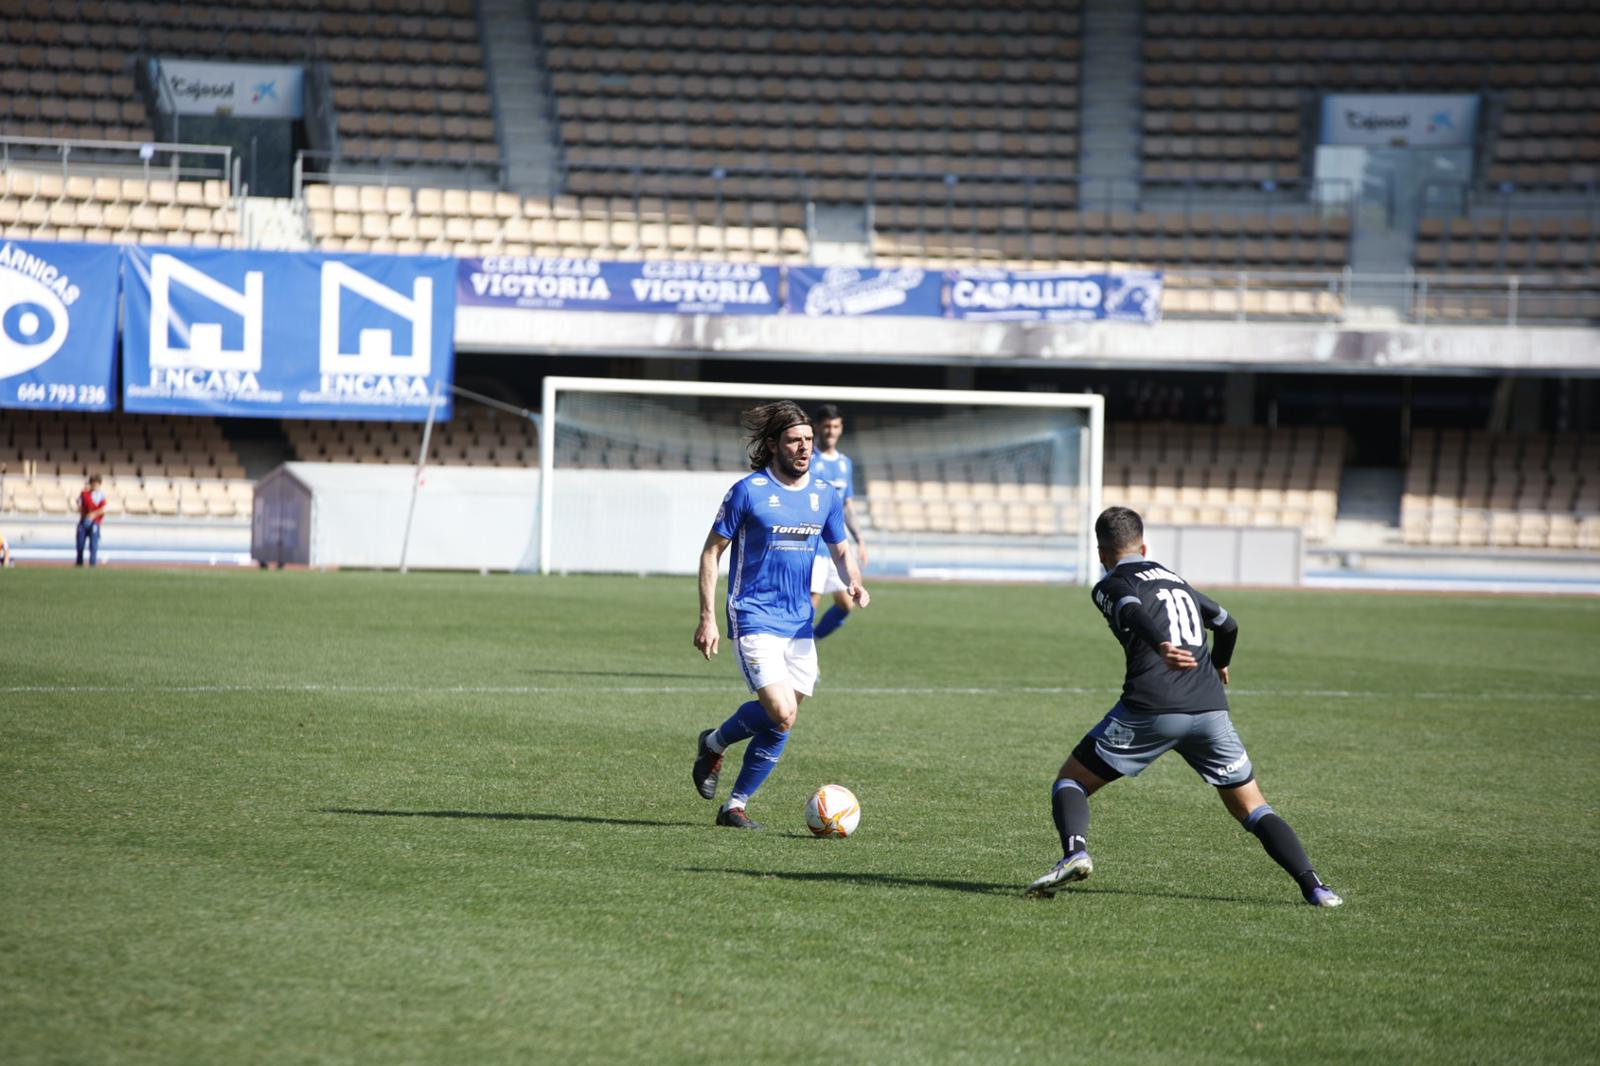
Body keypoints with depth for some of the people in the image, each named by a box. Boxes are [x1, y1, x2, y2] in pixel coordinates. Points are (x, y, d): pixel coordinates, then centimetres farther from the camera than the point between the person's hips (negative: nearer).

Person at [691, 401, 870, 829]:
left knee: (779, 725, 4)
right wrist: (707, 617, -8)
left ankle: (735, 805, 18)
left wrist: (854, 583, -4)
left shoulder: (825, 496, 8)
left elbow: (840, 552, 19)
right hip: (754, 620, -5)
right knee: (782, 715, -19)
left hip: (799, 624, 6)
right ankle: (714, 744, 8)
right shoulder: (748, 491, -7)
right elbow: (712, 551, -2)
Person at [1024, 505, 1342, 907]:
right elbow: (1226, 624, 36)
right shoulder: (1174, 579, 26)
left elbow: (1134, 614, -14)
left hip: (1151, 708, -4)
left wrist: (1162, 648, -34)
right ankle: (1313, 887, -4)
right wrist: (1219, 665, 56)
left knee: (1070, 782, 10)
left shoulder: (1110, 585, 8)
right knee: (1253, 810, 12)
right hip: (1210, 709, 4)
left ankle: (1075, 851, -18)